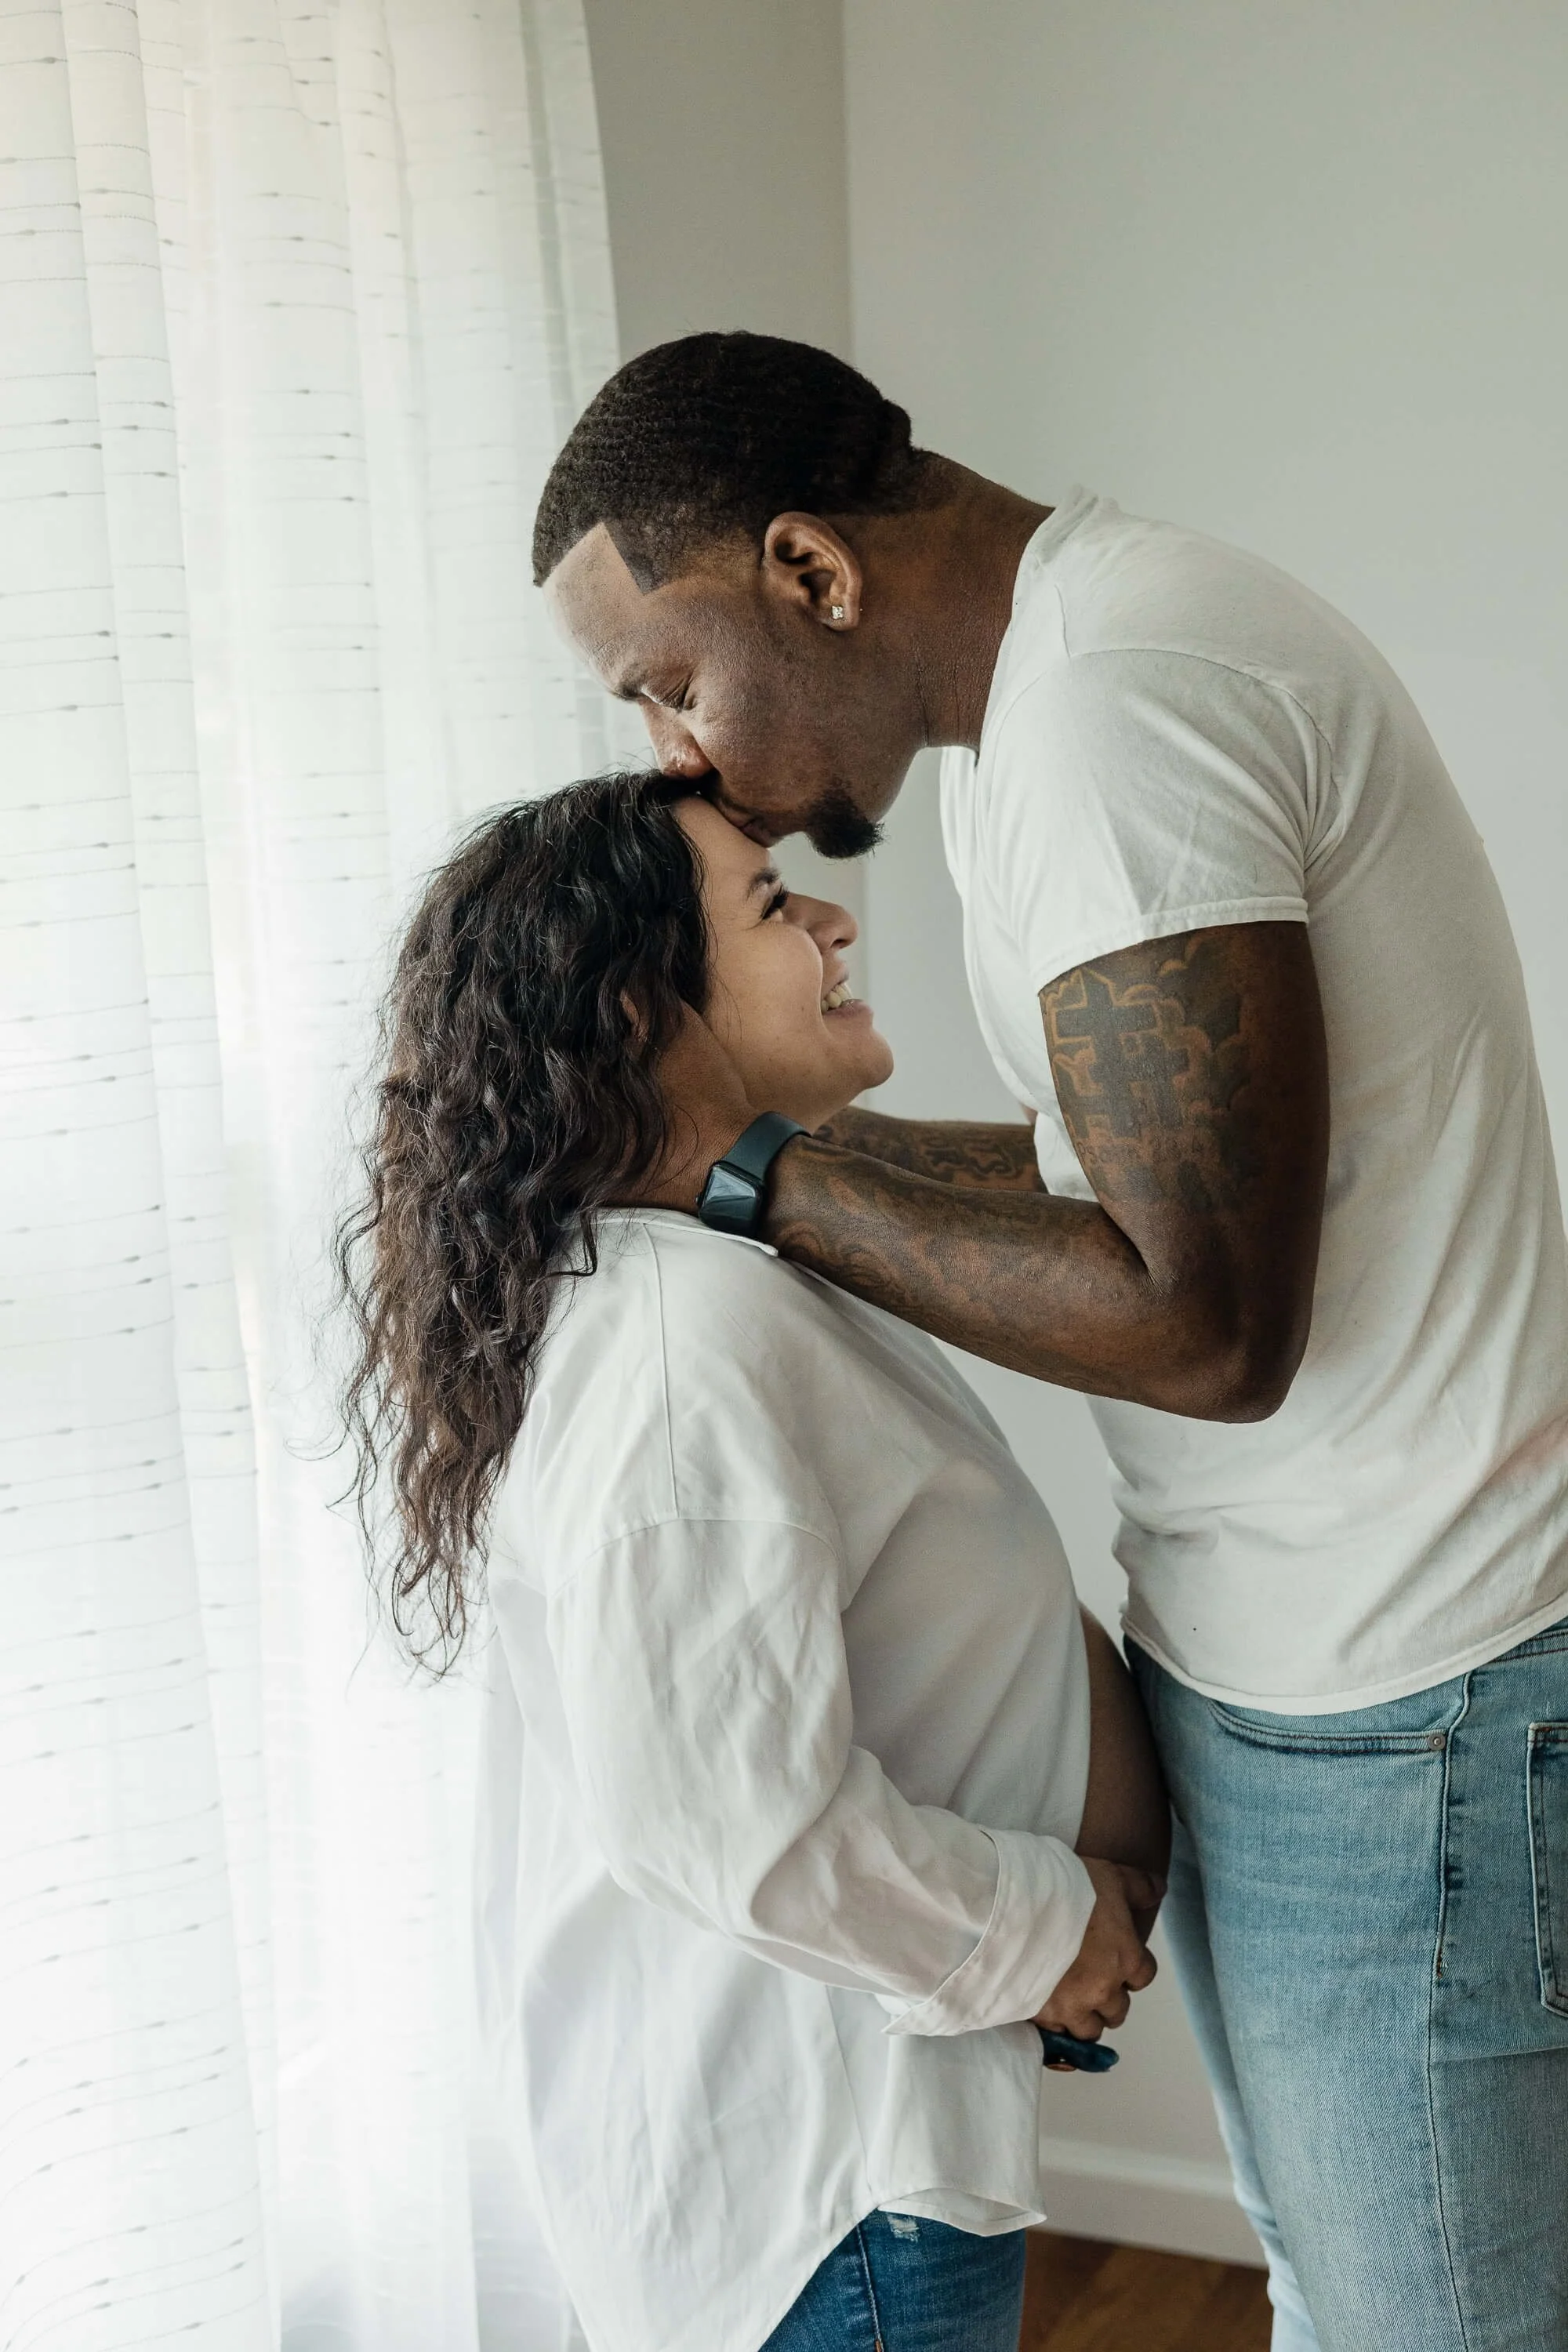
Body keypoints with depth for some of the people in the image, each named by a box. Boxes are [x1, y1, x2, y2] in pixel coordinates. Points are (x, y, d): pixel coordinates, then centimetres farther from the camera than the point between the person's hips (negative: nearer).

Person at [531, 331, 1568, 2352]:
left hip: (1399, 1714, -10)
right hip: (1267, 1651, 10)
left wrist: (755, 1171, -17)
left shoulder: (1109, 705, -23)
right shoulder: (1048, 693, 9)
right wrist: (737, 1120, 8)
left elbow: (1204, 1323, -27)